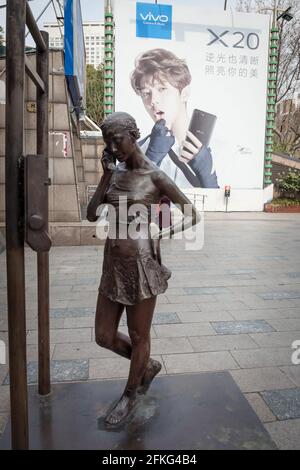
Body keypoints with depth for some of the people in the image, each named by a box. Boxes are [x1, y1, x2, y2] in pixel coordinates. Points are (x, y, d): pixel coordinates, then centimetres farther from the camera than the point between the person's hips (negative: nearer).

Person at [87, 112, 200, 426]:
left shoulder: (156, 177, -9)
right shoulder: (115, 173, 9)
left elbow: (193, 215, -3)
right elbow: (91, 215, 3)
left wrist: (162, 235, -14)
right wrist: (106, 174, -2)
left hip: (141, 265, -6)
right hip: (113, 264, 7)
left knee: (138, 338, 13)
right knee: (104, 337, 14)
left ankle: (129, 395, 40)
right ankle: (149, 366, 41)